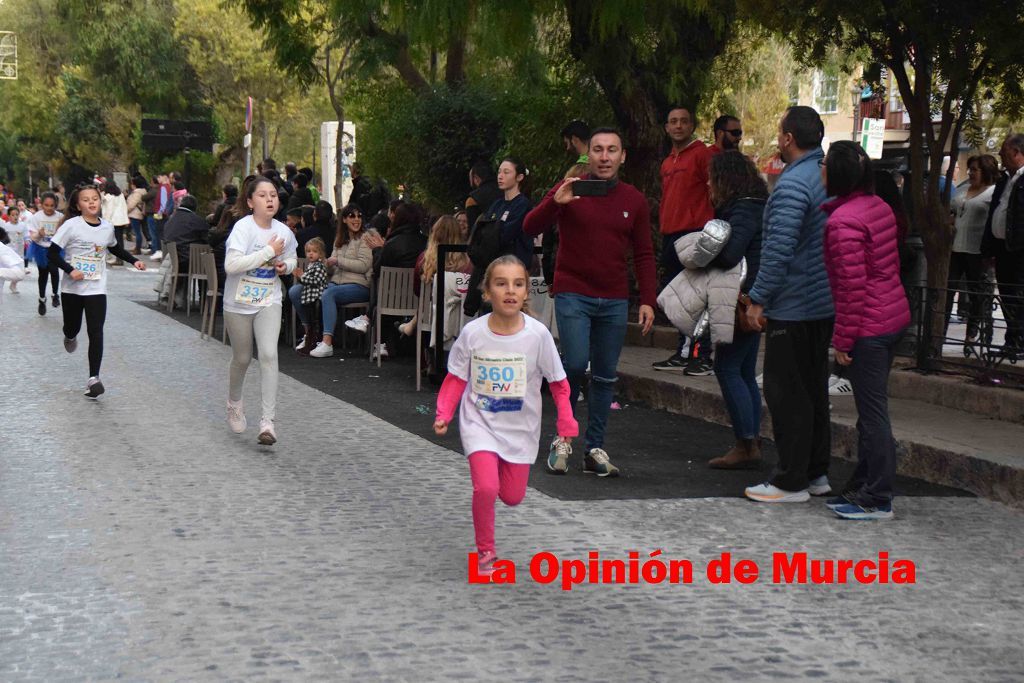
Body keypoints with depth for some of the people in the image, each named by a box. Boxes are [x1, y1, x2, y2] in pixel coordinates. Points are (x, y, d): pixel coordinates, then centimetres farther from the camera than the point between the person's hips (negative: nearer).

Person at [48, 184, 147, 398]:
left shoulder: (107, 227, 1)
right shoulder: (71, 226, -12)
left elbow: (116, 249, 21)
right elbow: (53, 254, -11)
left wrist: (134, 261, 8)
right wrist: (70, 270, -24)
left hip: (96, 289, 1)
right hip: (73, 288, -1)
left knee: (96, 333, -10)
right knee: (72, 328, 15)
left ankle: (94, 378, -9)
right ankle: (70, 337, 54)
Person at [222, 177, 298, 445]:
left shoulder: (283, 231, -3)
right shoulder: (243, 227, -17)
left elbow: (291, 258, 19)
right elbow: (231, 264, -30)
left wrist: (285, 265, -6)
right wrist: (269, 251, -27)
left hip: (269, 302, 2)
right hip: (238, 303, -2)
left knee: (269, 355, -16)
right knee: (242, 359, 13)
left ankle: (268, 422, -14)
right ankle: (234, 403, 44)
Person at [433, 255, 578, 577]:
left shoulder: (538, 334, -15)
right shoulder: (472, 333, -15)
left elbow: (558, 383, -4)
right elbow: (456, 379, -2)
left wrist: (567, 423, -6)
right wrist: (444, 414, -11)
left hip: (520, 427, 2)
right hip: (480, 423, -1)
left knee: (513, 497, 11)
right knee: (485, 488, -20)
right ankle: (485, 552, 4)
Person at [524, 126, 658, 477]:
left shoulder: (634, 200, 7)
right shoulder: (569, 191, -2)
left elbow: (644, 255, 12)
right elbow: (530, 227, -11)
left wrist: (647, 300, 3)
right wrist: (555, 202, -29)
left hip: (615, 301, 3)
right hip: (573, 295, -3)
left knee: (605, 377, 5)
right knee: (576, 365, -16)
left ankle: (595, 449, 14)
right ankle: (562, 438, 4)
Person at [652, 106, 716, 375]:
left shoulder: (701, 154, -5)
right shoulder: (668, 162, 20)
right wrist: (663, 230, 17)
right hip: (670, 235, 9)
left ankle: (703, 357, -5)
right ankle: (683, 354, 19)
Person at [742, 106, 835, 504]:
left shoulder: (793, 184, -18)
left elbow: (779, 249, -24)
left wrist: (758, 298, -17)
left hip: (792, 307, -9)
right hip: (825, 303, 9)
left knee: (786, 392, -3)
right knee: (814, 388, 16)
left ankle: (791, 482, 0)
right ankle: (816, 473, 22)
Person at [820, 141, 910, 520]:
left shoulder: (842, 222, -19)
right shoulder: (878, 207, 9)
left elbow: (852, 286, -20)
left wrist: (842, 338, -15)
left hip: (868, 327, -10)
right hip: (894, 315, 10)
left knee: (872, 413, -3)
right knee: (871, 409, 17)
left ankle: (878, 501, 3)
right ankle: (863, 487, 27)